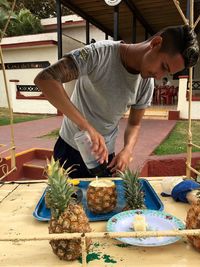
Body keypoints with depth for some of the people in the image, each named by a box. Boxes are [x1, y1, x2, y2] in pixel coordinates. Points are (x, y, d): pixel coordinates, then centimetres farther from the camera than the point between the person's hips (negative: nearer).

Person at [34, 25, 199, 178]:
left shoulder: (147, 84, -7)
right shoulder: (99, 54, -24)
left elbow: (134, 124, 4)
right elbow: (44, 79, -33)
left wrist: (127, 150, -18)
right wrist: (87, 127, -41)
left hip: (106, 156, 4)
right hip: (70, 151, -3)